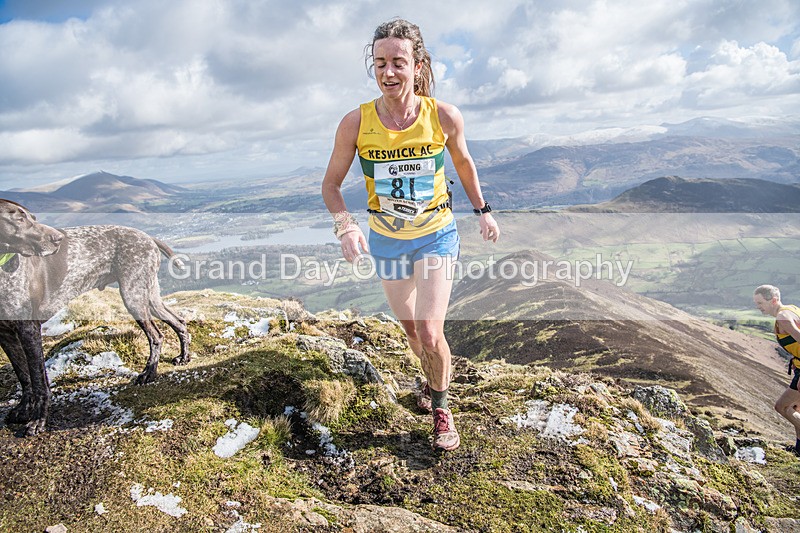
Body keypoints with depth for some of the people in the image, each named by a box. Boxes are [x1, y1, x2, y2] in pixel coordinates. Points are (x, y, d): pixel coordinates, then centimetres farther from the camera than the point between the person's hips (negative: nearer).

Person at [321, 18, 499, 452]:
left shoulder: (444, 116, -16)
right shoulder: (356, 123, -17)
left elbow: (464, 163, 5)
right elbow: (331, 183, -6)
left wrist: (483, 211, 8)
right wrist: (345, 227, -24)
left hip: (436, 235, -2)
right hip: (386, 240, 2)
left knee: (430, 333, -13)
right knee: (410, 330, 18)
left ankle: (441, 406, 17)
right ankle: (432, 378, 51)